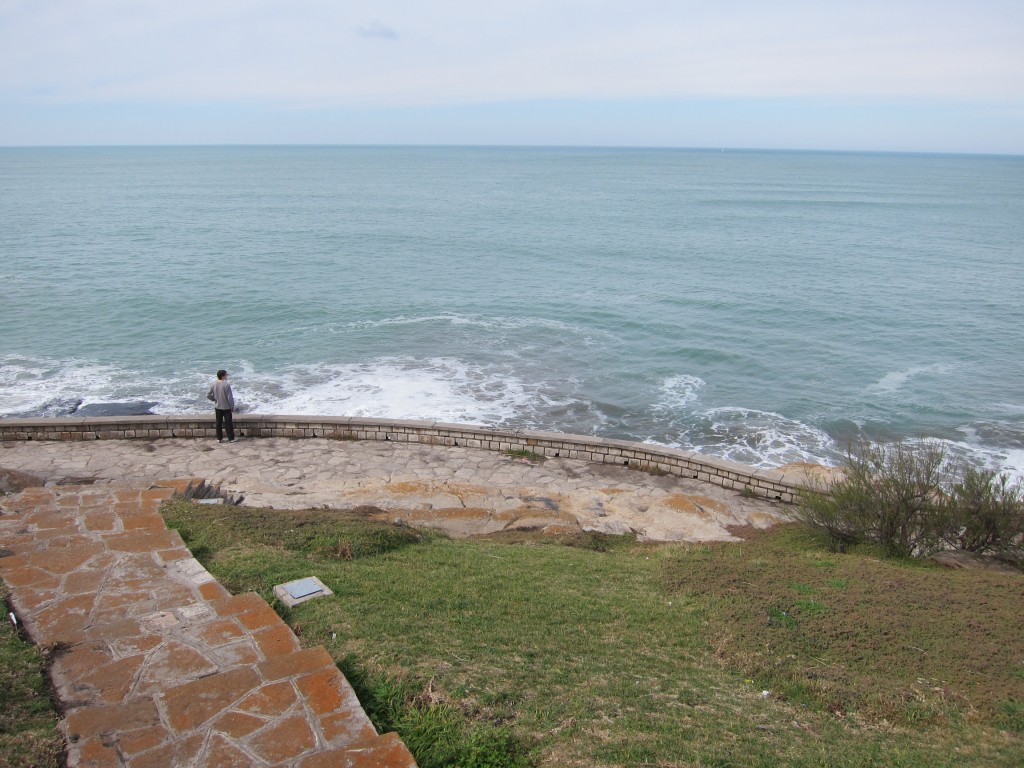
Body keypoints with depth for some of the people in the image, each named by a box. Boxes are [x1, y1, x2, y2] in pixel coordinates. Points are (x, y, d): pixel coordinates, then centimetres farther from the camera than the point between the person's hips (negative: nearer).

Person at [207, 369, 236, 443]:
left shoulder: (214, 384, -5)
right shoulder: (226, 384, -20)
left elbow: (208, 395, -1)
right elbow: (230, 397, -18)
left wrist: (215, 399, 14)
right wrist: (232, 406, -6)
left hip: (217, 407, 5)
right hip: (226, 407, -4)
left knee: (219, 423, 13)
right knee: (228, 423, 4)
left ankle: (219, 438, 18)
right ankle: (231, 438, 10)